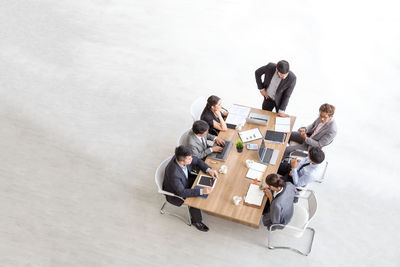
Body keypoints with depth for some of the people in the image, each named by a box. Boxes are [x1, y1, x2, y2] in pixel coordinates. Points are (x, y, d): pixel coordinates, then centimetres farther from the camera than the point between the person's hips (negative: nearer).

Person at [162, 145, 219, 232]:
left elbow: (197, 161, -4)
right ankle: (196, 221, 7)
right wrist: (201, 191, -41)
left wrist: (209, 170, -19)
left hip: (185, 181, 7)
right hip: (175, 194, -7)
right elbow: (181, 192, -37)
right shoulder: (173, 173, -43)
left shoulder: (182, 157, -23)